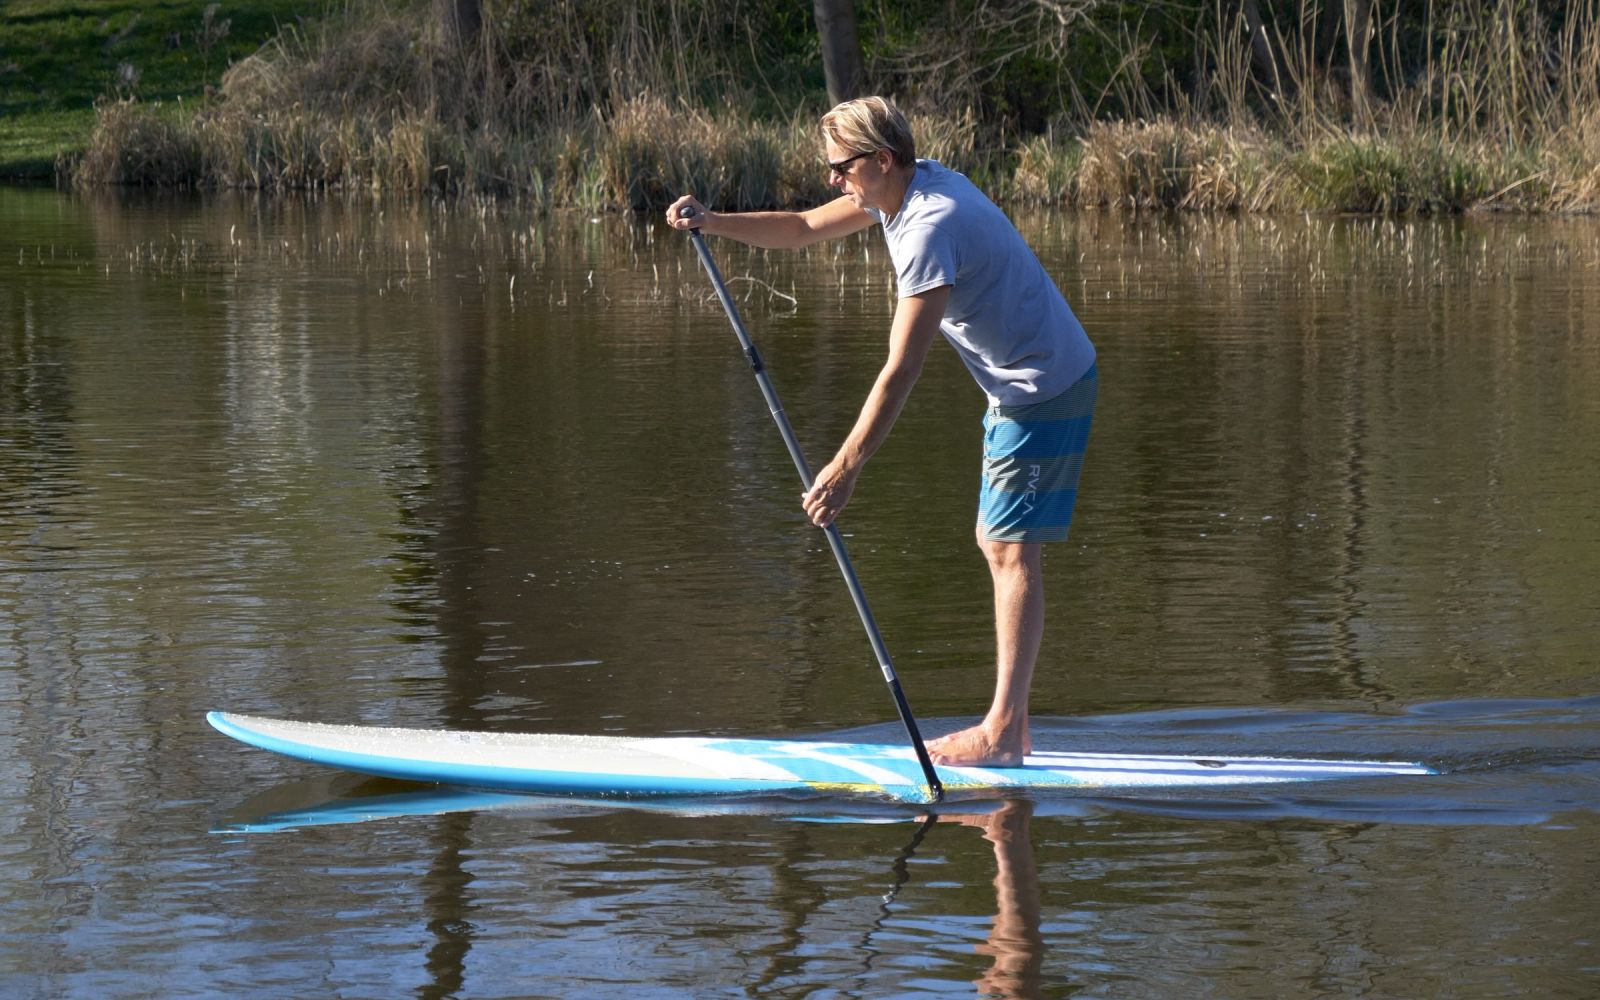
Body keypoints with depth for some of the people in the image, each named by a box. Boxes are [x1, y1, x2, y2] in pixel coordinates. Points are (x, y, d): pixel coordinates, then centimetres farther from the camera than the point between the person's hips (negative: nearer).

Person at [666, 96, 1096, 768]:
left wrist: (845, 468, -28)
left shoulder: (930, 227, -26)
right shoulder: (901, 189, 5)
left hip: (1047, 391, -11)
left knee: (1012, 550, -11)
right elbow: (803, 230, 16)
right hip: (1020, 386, 11)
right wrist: (712, 223, -1)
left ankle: (1001, 734, -13)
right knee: (996, 543, 11)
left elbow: (901, 370, -28)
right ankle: (1011, 729, 12)